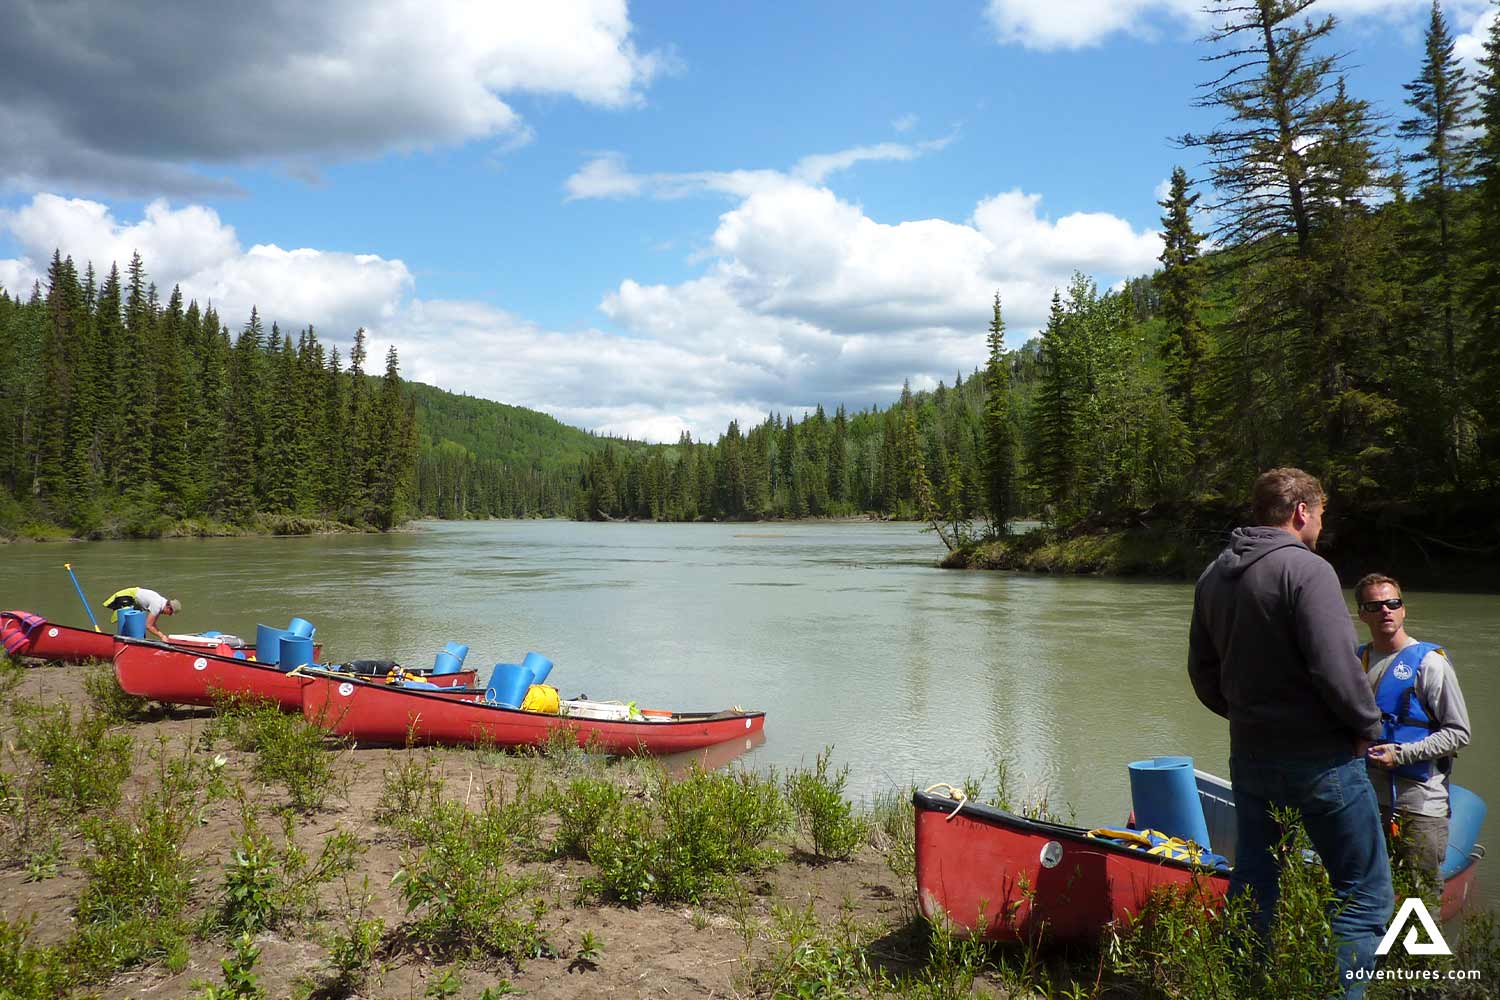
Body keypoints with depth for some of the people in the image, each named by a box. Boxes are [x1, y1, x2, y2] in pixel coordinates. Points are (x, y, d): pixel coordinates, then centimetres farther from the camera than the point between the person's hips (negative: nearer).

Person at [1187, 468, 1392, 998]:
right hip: (1321, 757, -7)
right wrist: (1367, 725, -7)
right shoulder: (1307, 568, -15)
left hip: (1249, 756, 7)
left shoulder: (1213, 575, 8)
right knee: (1365, 894, 6)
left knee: (1252, 889, 16)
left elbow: (1203, 674, 12)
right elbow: (1335, 667, -22)